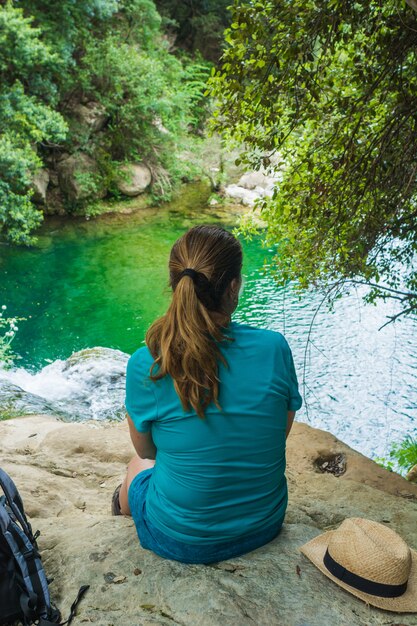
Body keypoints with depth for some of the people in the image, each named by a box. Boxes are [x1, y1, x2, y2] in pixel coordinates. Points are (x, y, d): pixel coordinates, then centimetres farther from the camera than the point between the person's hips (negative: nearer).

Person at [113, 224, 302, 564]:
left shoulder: (146, 364, -23)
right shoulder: (275, 348, -18)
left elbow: (146, 449, -5)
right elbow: (279, 436, -3)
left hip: (180, 541, -2)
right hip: (265, 526, 3)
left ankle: (125, 508, 60)